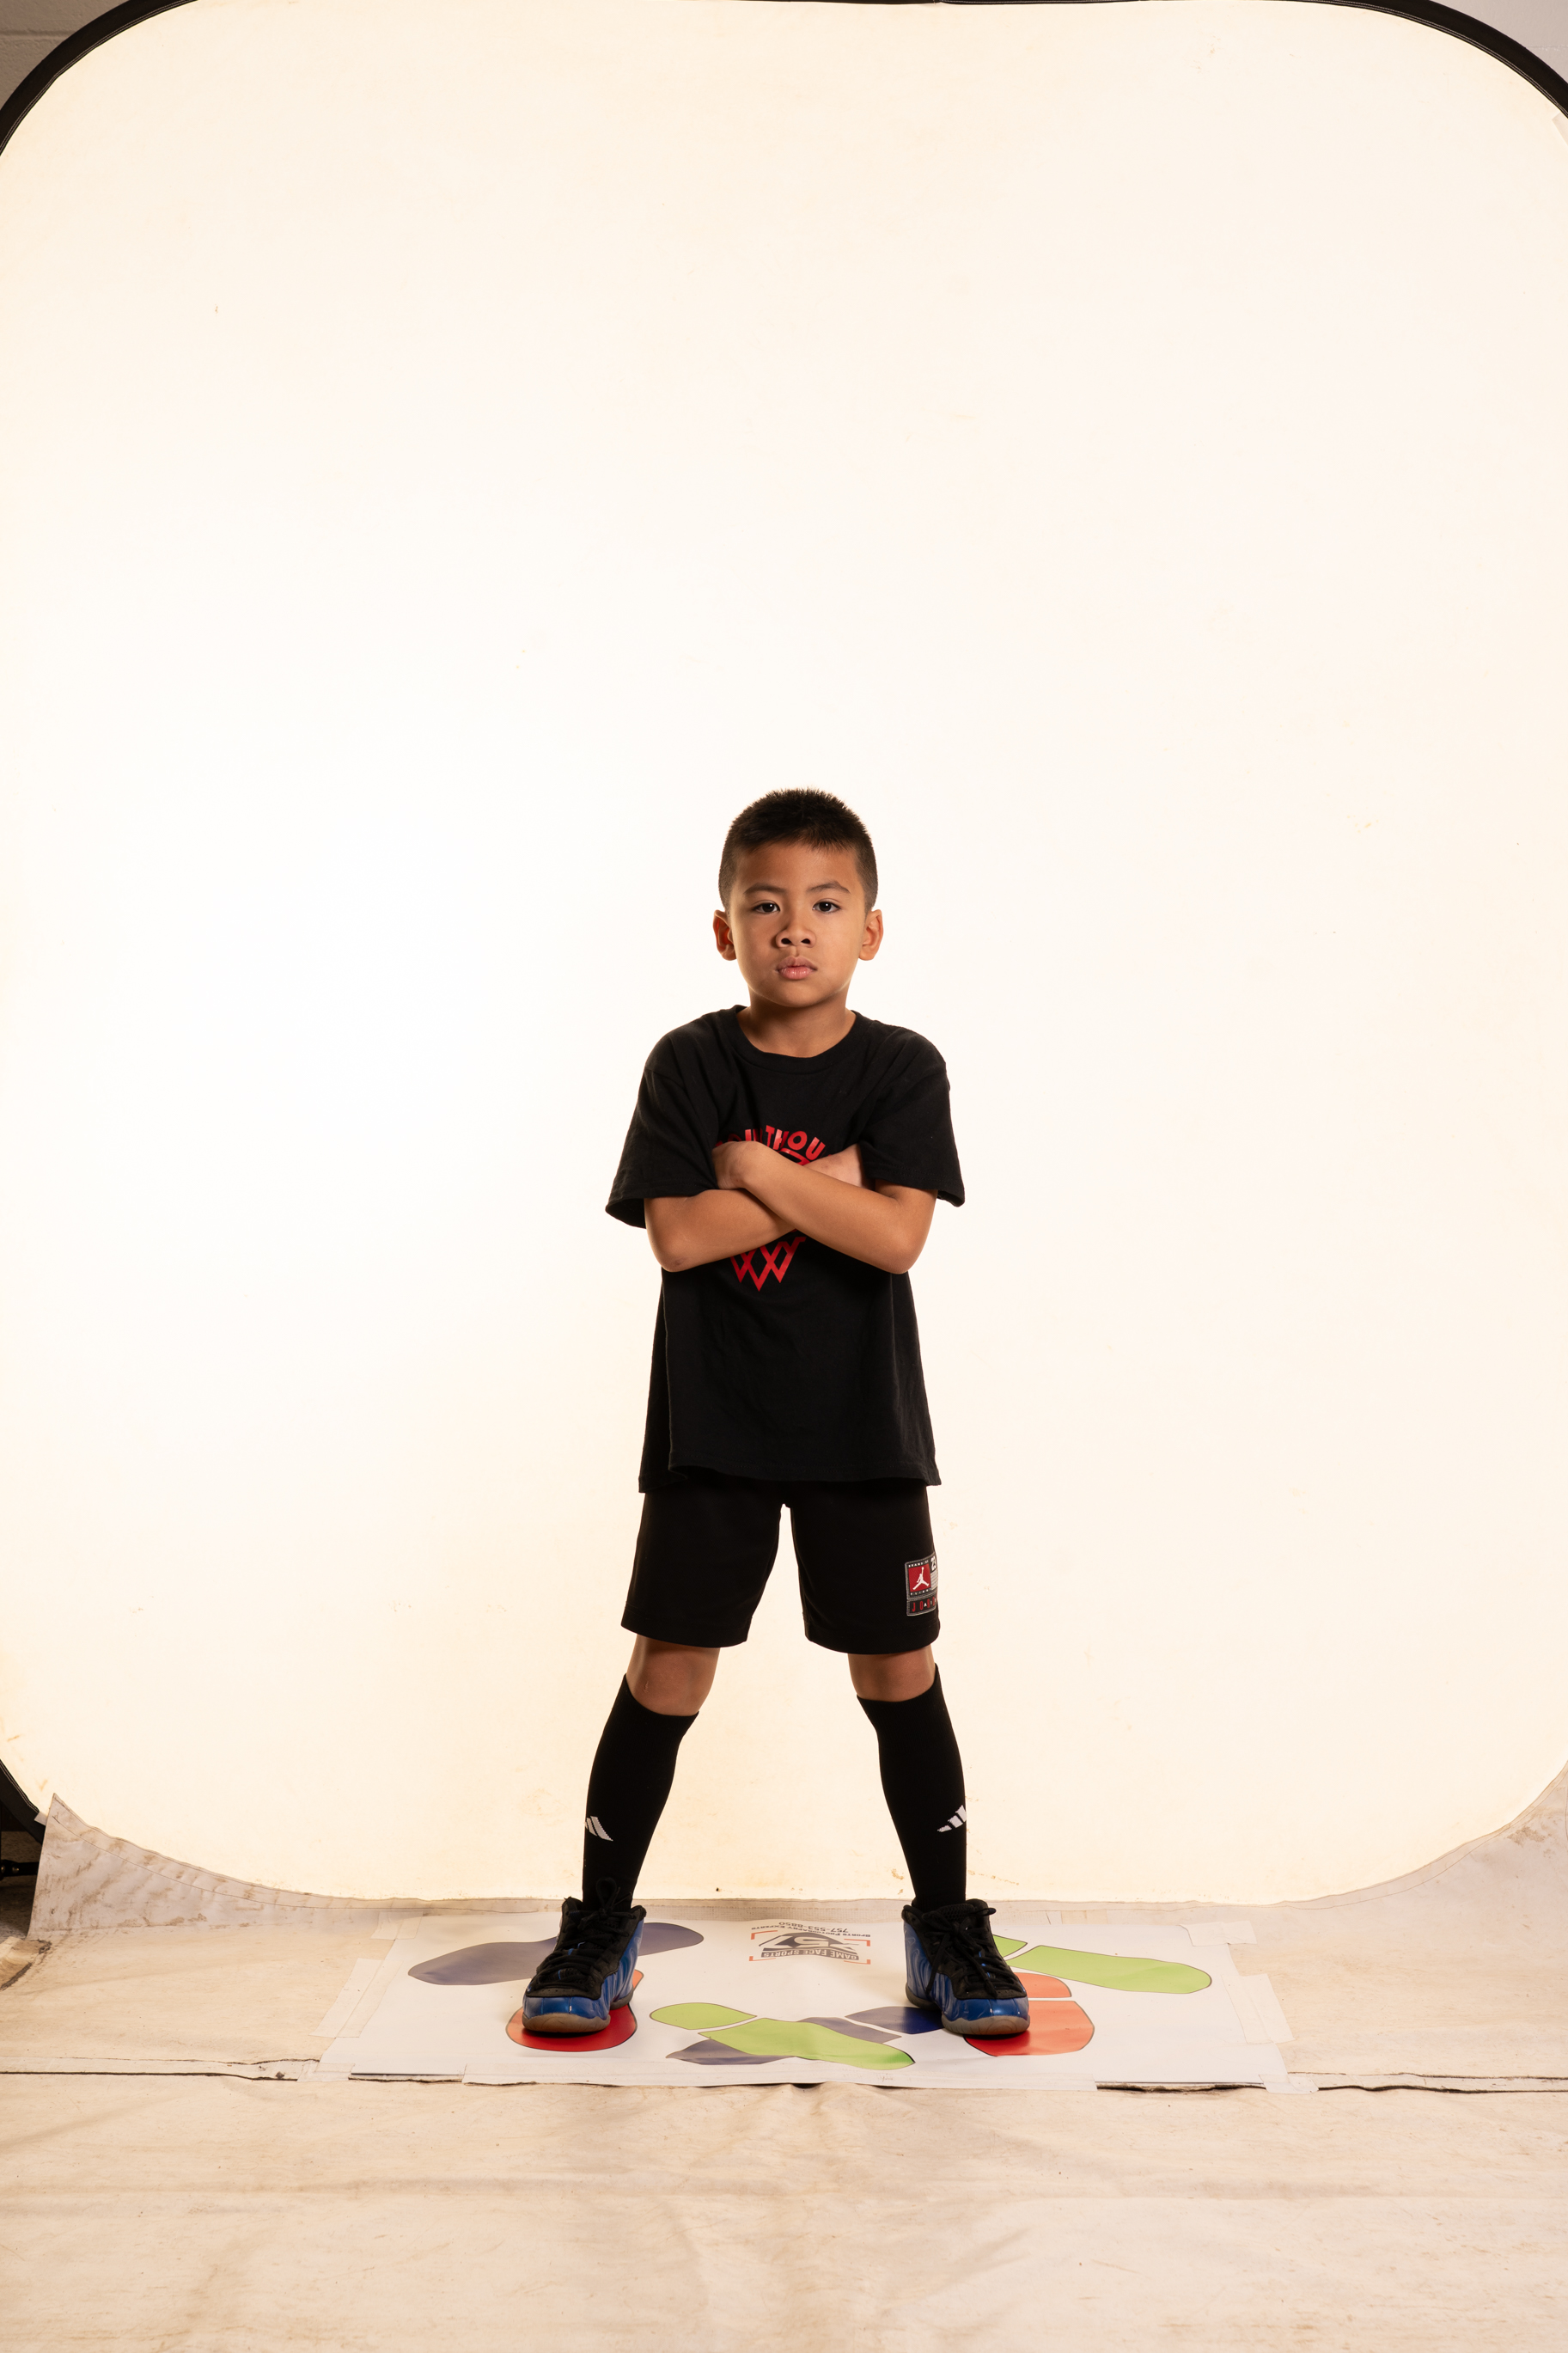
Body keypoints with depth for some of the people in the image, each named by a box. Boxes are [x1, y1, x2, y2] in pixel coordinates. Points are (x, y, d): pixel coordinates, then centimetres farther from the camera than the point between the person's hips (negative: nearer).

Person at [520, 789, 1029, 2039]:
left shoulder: (902, 1070, -3)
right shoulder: (689, 1065, -2)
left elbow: (896, 1236, -16)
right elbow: (678, 1233, -14)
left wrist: (757, 1169, -14)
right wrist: (826, 1183, -13)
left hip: (863, 1422, 1)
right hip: (712, 1420, 0)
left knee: (899, 1670, 7)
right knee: (669, 1665, 3)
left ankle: (948, 1928, 23)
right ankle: (601, 1924, 19)